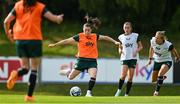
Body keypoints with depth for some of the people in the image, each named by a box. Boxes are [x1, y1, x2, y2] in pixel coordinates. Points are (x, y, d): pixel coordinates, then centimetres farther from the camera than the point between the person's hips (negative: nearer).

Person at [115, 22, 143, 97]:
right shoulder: (121, 37, 8)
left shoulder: (135, 36, 3)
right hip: (124, 58, 0)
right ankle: (119, 90, -4)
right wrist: (120, 51, -6)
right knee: (123, 75, -19)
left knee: (130, 78, -2)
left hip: (133, 58, 0)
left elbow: (140, 46, 10)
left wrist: (136, 51, -10)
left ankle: (126, 94, 7)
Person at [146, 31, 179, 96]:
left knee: (160, 74, -33)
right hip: (157, 61, 5)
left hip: (166, 61, -5)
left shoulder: (168, 45, -30)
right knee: (154, 80, 12)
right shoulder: (153, 41, -19)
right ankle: (163, 77, 46)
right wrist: (150, 58, 12)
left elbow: (174, 52, -8)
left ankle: (156, 91, -23)